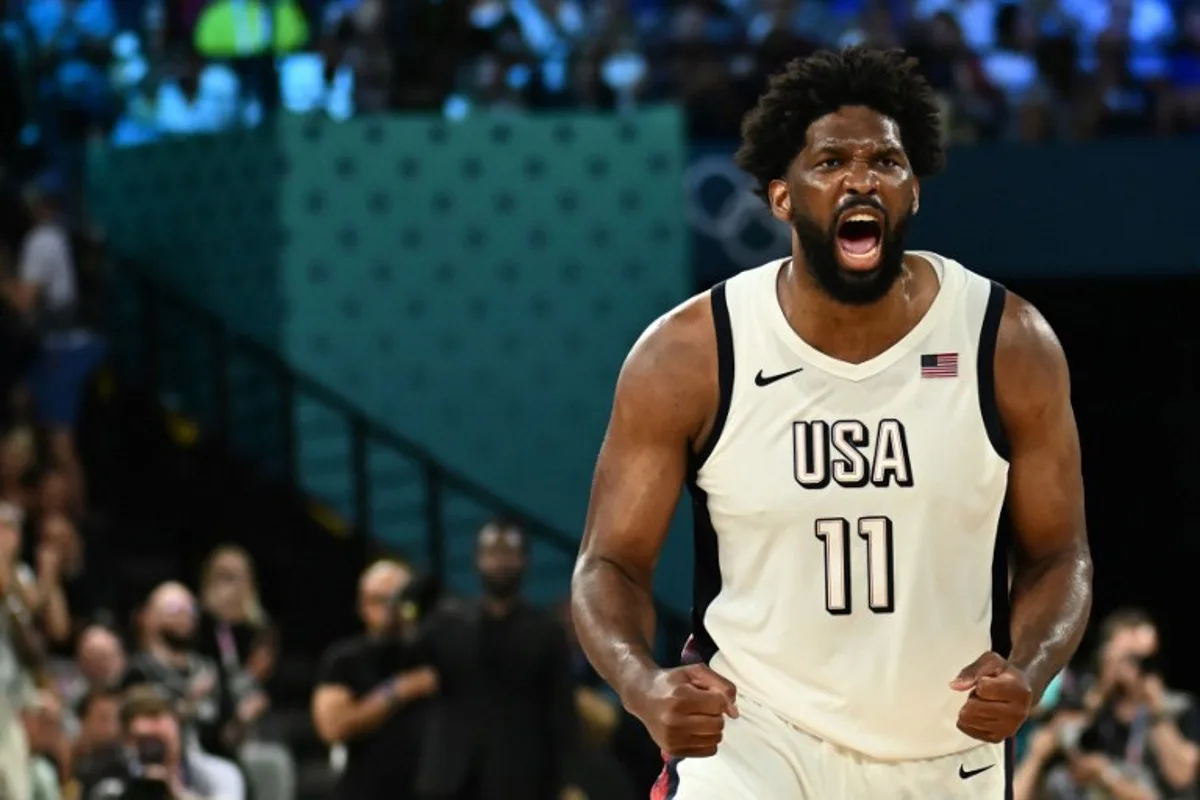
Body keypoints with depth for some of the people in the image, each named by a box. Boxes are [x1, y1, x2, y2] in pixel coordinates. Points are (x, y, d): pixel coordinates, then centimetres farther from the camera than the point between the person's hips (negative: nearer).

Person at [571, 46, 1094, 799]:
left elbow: (1058, 556, 2)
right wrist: (646, 688, -27)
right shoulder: (688, 356, -10)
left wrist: (1026, 674, -20)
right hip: (755, 734, -2)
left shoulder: (1010, 345, -7)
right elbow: (611, 564, -5)